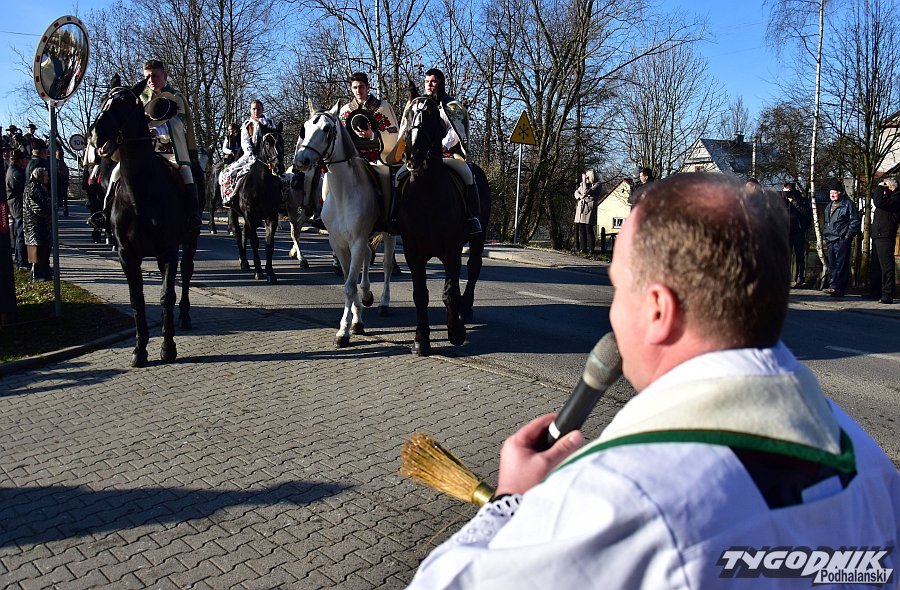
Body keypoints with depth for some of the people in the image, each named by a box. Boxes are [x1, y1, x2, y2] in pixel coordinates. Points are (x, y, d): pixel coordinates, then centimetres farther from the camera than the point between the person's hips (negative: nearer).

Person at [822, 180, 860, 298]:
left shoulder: (848, 204, -1)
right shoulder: (828, 207, 22)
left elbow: (855, 221, -5)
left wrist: (848, 234, -13)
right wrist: (825, 234, 18)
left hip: (842, 239, -8)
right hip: (830, 240, 8)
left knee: (840, 264, -13)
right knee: (832, 264, 7)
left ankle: (834, 286, -23)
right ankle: (839, 290, 12)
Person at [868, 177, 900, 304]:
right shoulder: (888, 198, 20)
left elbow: (879, 202, -24)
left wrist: (880, 187, -12)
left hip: (885, 237, -11)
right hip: (877, 236, 11)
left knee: (886, 267, -10)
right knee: (875, 266, 15)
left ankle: (887, 296, -10)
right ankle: (874, 293, 23)